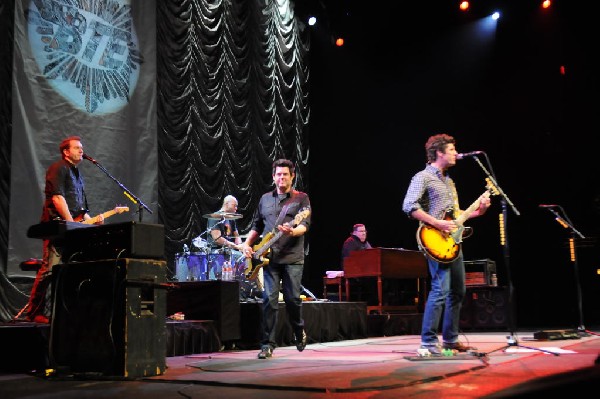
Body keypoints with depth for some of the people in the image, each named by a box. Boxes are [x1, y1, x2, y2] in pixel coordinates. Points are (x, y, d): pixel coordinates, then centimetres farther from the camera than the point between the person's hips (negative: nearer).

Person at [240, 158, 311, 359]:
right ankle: (268, 344, 0)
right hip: (269, 257, 2)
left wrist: (292, 231, -27)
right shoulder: (265, 199, 17)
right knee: (269, 299, -5)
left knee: (293, 299, -1)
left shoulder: (301, 198, 5)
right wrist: (247, 243, 9)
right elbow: (256, 226, 23)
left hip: (292, 257, -2)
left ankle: (299, 332, 27)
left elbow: (305, 224, -7)